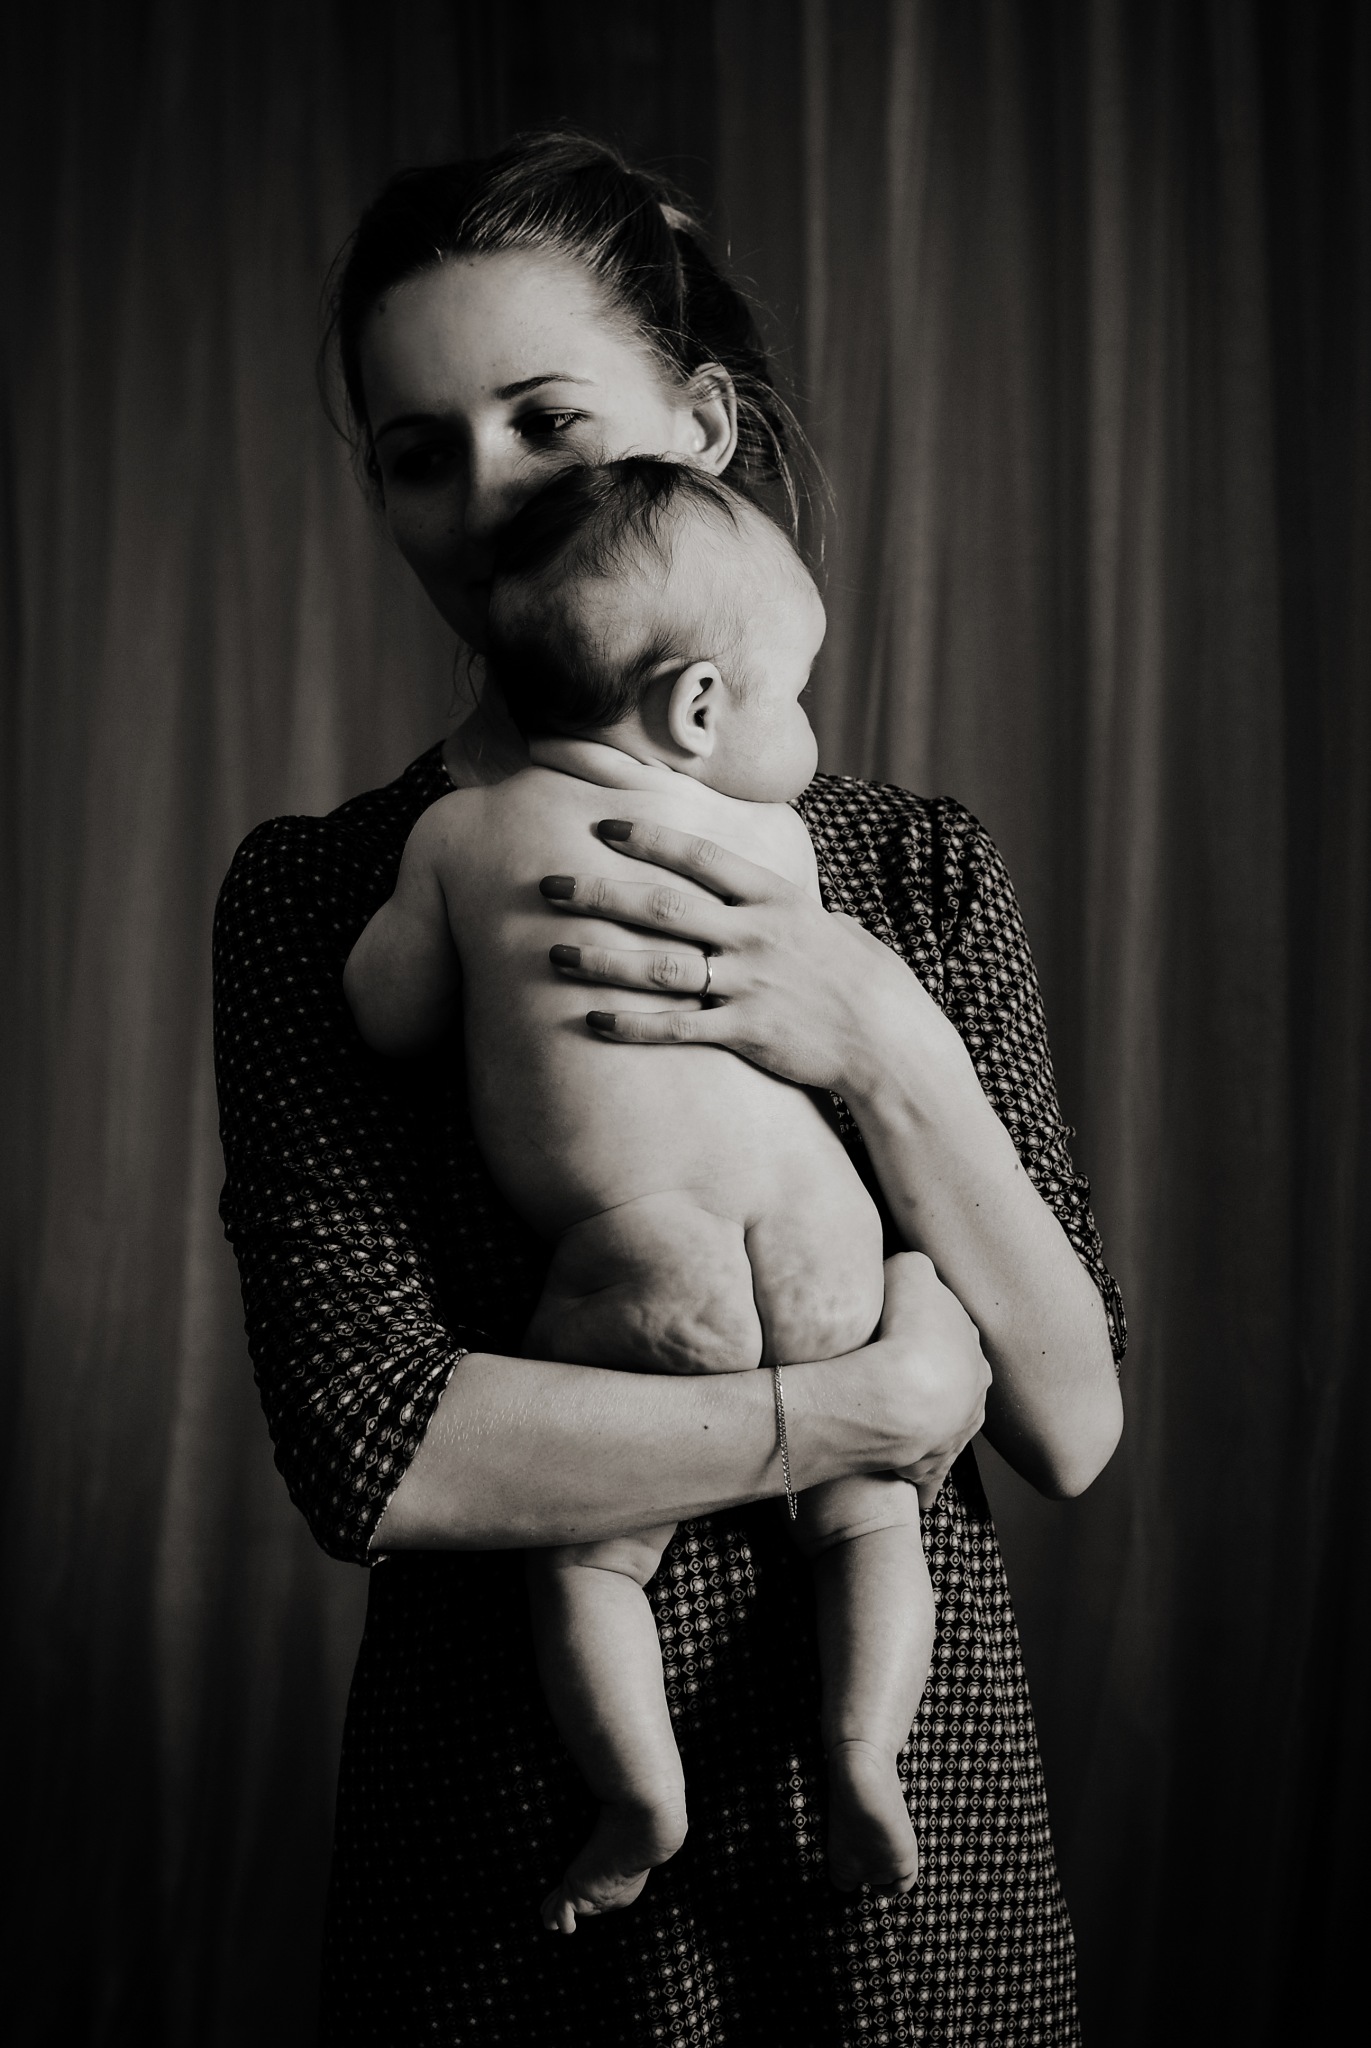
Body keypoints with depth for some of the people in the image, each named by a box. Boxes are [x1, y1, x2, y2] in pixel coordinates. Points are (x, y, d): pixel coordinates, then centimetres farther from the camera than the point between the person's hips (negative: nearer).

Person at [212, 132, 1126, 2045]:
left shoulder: (925, 870, 0)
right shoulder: (319, 893, -7)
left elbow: (1075, 1429, -5)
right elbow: (372, 1448, -17)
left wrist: (891, 1057, -18)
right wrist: (873, 1407, -16)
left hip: (913, 1803, 2)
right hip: (513, 1818, -2)